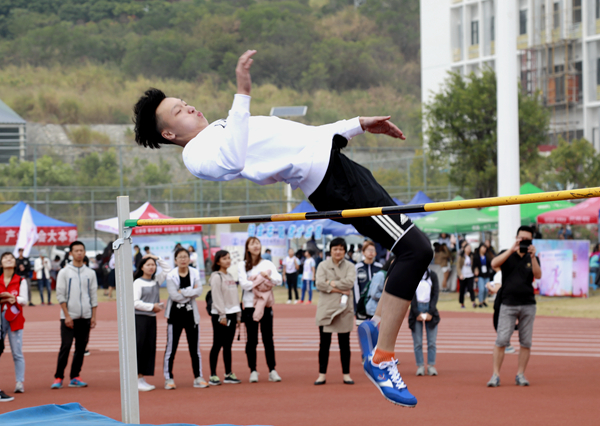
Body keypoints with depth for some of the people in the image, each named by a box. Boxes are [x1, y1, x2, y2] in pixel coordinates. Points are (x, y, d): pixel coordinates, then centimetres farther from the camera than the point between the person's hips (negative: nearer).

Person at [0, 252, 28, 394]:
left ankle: (20, 382, 0)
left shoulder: (21, 281, 5)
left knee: (17, 353, -3)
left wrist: (12, 298, -20)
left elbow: (24, 300, -2)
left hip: (15, 319, -1)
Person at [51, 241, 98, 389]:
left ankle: (75, 377, 11)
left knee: (81, 348, 4)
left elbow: (94, 296, 10)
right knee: (65, 346, -9)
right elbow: (60, 295, -3)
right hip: (69, 316, -3)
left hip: (85, 317, 3)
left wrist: (94, 316, 2)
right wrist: (67, 316, -10)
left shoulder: (90, 273, 9)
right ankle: (58, 377, -4)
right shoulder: (64, 272, 0)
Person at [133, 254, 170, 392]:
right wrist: (152, 306, -13)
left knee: (150, 348, 6)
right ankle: (137, 380, -6)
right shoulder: (138, 283, -6)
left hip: (152, 318, 7)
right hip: (139, 317, -7)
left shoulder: (156, 281, 12)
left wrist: (157, 258, 10)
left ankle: (142, 379, 11)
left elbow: (167, 269, 19)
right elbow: (135, 302, -12)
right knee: (139, 348, -7)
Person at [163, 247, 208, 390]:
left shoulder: (195, 273, 1)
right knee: (171, 347, 0)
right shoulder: (171, 275, -8)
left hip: (191, 313, 3)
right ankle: (168, 378, 5)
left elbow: (199, 291, -10)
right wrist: (191, 292, -11)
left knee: (194, 347, 7)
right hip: (175, 314, -3)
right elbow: (174, 295, -17)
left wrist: (183, 292, -17)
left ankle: (198, 378, 14)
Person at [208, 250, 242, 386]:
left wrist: (238, 315, 15)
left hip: (231, 314, 7)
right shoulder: (216, 277, -8)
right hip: (220, 315, -7)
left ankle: (228, 374, 13)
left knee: (228, 345, 9)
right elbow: (217, 297, -14)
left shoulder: (230, 276, 16)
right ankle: (213, 376, -1)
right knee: (217, 345, -4)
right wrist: (222, 315, -19)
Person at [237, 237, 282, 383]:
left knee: (268, 338, 2)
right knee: (252, 340, 2)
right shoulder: (242, 265, 3)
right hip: (250, 305, -1)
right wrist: (263, 279, -8)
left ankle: (272, 370, 5)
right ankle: (253, 371, 7)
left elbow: (278, 280, -2)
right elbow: (244, 284, -10)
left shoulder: (268, 264, 9)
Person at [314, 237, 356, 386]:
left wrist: (332, 283, -11)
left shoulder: (350, 266, 6)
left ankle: (346, 374, 12)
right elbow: (319, 284, -9)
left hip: (344, 308, 1)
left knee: (344, 343, 5)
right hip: (326, 308, 0)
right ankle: (322, 374, 6)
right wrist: (339, 289, -13)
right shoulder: (323, 265, 5)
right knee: (324, 343, 0)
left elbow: (350, 282, -11)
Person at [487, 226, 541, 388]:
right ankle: (495, 375, -7)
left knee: (526, 342, 2)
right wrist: (512, 250, -20)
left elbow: (538, 275, -7)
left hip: (528, 305, 2)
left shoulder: (532, 259, 11)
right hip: (508, 304, -2)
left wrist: (532, 256, -19)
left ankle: (520, 374, 11)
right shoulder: (507, 255, 7)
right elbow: (494, 264, -13)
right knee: (501, 341, -9)